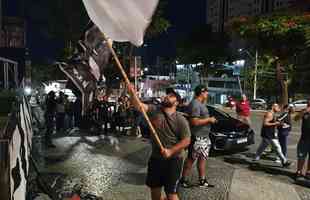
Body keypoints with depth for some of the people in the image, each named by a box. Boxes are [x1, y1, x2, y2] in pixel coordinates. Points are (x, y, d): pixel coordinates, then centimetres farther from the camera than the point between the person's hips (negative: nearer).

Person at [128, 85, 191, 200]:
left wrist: (171, 151, -22)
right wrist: (132, 93, -33)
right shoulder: (154, 110, -3)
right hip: (155, 157, 4)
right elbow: (139, 106, -16)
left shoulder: (180, 120, -11)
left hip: (173, 160, -4)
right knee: (154, 189, 20)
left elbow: (186, 141, -13)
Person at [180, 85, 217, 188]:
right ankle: (183, 180, 15)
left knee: (202, 158, 15)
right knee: (191, 159, 2)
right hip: (197, 137, -10)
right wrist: (209, 119, -17)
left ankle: (202, 180, 27)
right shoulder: (195, 104, -19)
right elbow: (194, 122, -25)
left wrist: (210, 119, 12)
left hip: (204, 137, 10)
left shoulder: (201, 103, 13)